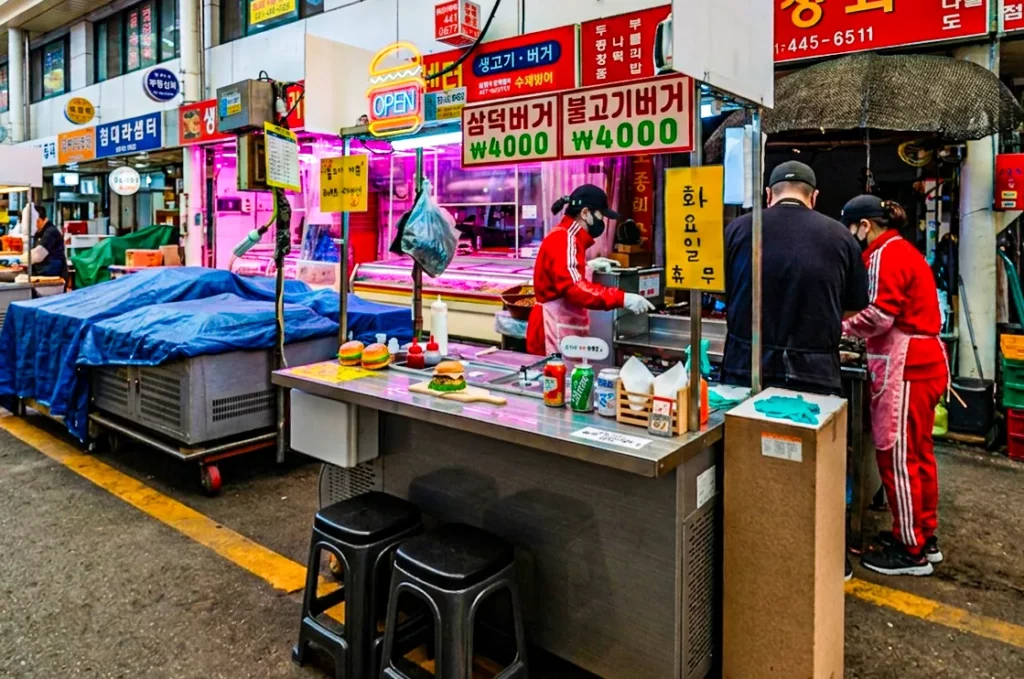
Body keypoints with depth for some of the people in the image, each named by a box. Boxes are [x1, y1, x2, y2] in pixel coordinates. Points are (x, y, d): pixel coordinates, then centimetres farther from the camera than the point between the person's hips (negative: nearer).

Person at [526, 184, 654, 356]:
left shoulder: (566, 238, 16)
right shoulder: (564, 239, -18)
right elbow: (574, 287, -32)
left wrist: (587, 266, 16)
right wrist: (622, 298, -37)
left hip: (564, 331, 10)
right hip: (555, 332, -10)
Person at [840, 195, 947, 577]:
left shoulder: (885, 254, -12)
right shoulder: (905, 250, 19)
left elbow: (880, 315, -20)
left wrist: (841, 327, -5)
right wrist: (863, 337, 9)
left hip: (906, 367, -10)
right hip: (922, 362, 10)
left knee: (897, 457, -2)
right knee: (918, 453, 16)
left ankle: (911, 551, 7)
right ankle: (925, 537, 27)